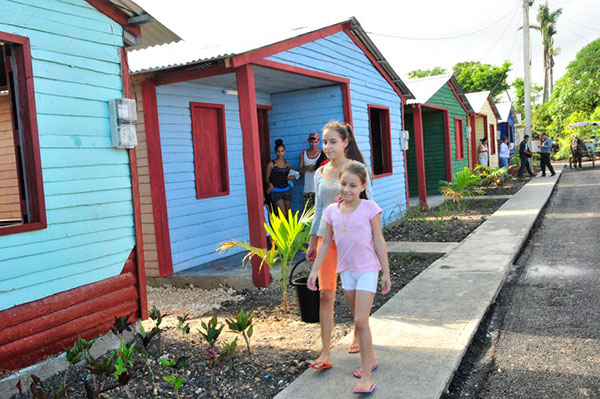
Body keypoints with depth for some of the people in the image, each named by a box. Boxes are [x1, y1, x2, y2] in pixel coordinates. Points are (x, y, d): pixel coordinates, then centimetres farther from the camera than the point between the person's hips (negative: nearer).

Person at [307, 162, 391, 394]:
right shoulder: (332, 211, -1)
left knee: (360, 321, -10)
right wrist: (314, 271, 6)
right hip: (346, 271, 5)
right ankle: (370, 359, 34)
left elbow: (379, 241, -7)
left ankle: (366, 375, -1)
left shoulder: (369, 208, -11)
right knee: (359, 320, 16)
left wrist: (386, 272, -6)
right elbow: (326, 243, 7)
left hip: (367, 270, -5)